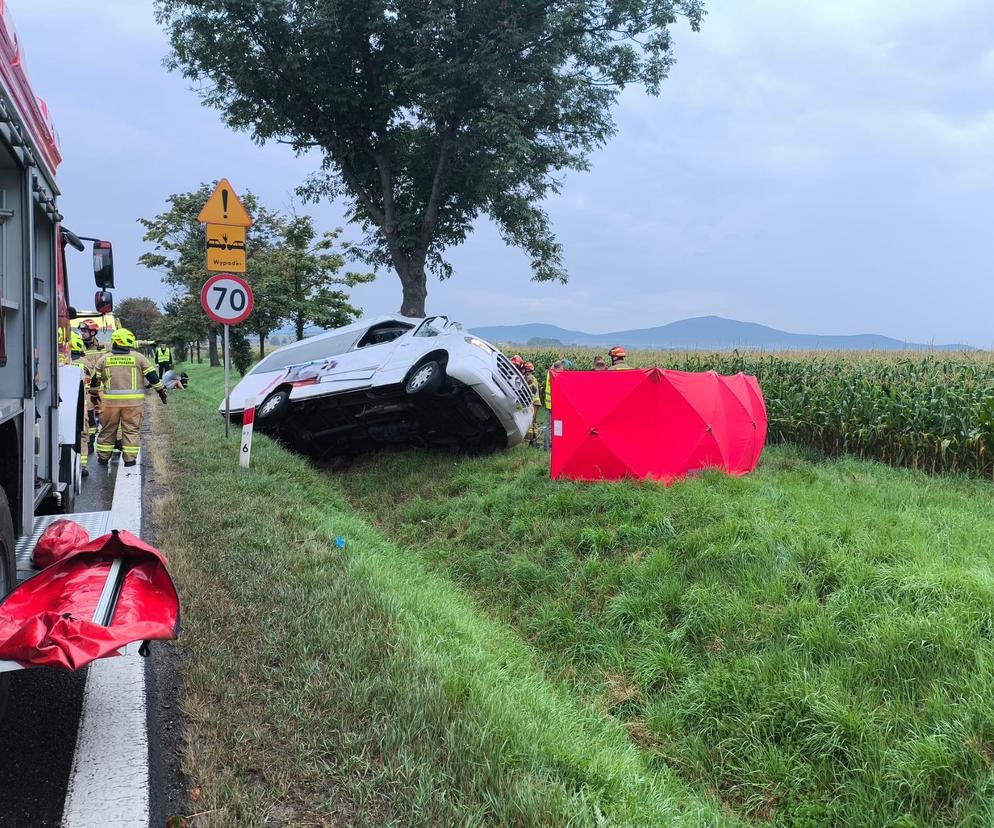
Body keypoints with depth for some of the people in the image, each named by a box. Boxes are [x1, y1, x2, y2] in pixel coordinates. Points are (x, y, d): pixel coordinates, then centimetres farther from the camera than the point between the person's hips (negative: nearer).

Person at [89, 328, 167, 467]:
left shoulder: (104, 359, 7)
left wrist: (93, 394, 30)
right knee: (131, 429, 5)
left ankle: (103, 457, 20)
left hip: (111, 400, 2)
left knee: (108, 429, 13)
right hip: (133, 400, -2)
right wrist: (161, 391, 13)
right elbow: (152, 376, 2)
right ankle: (130, 458, 5)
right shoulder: (138, 358, 0)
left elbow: (95, 379, 15)